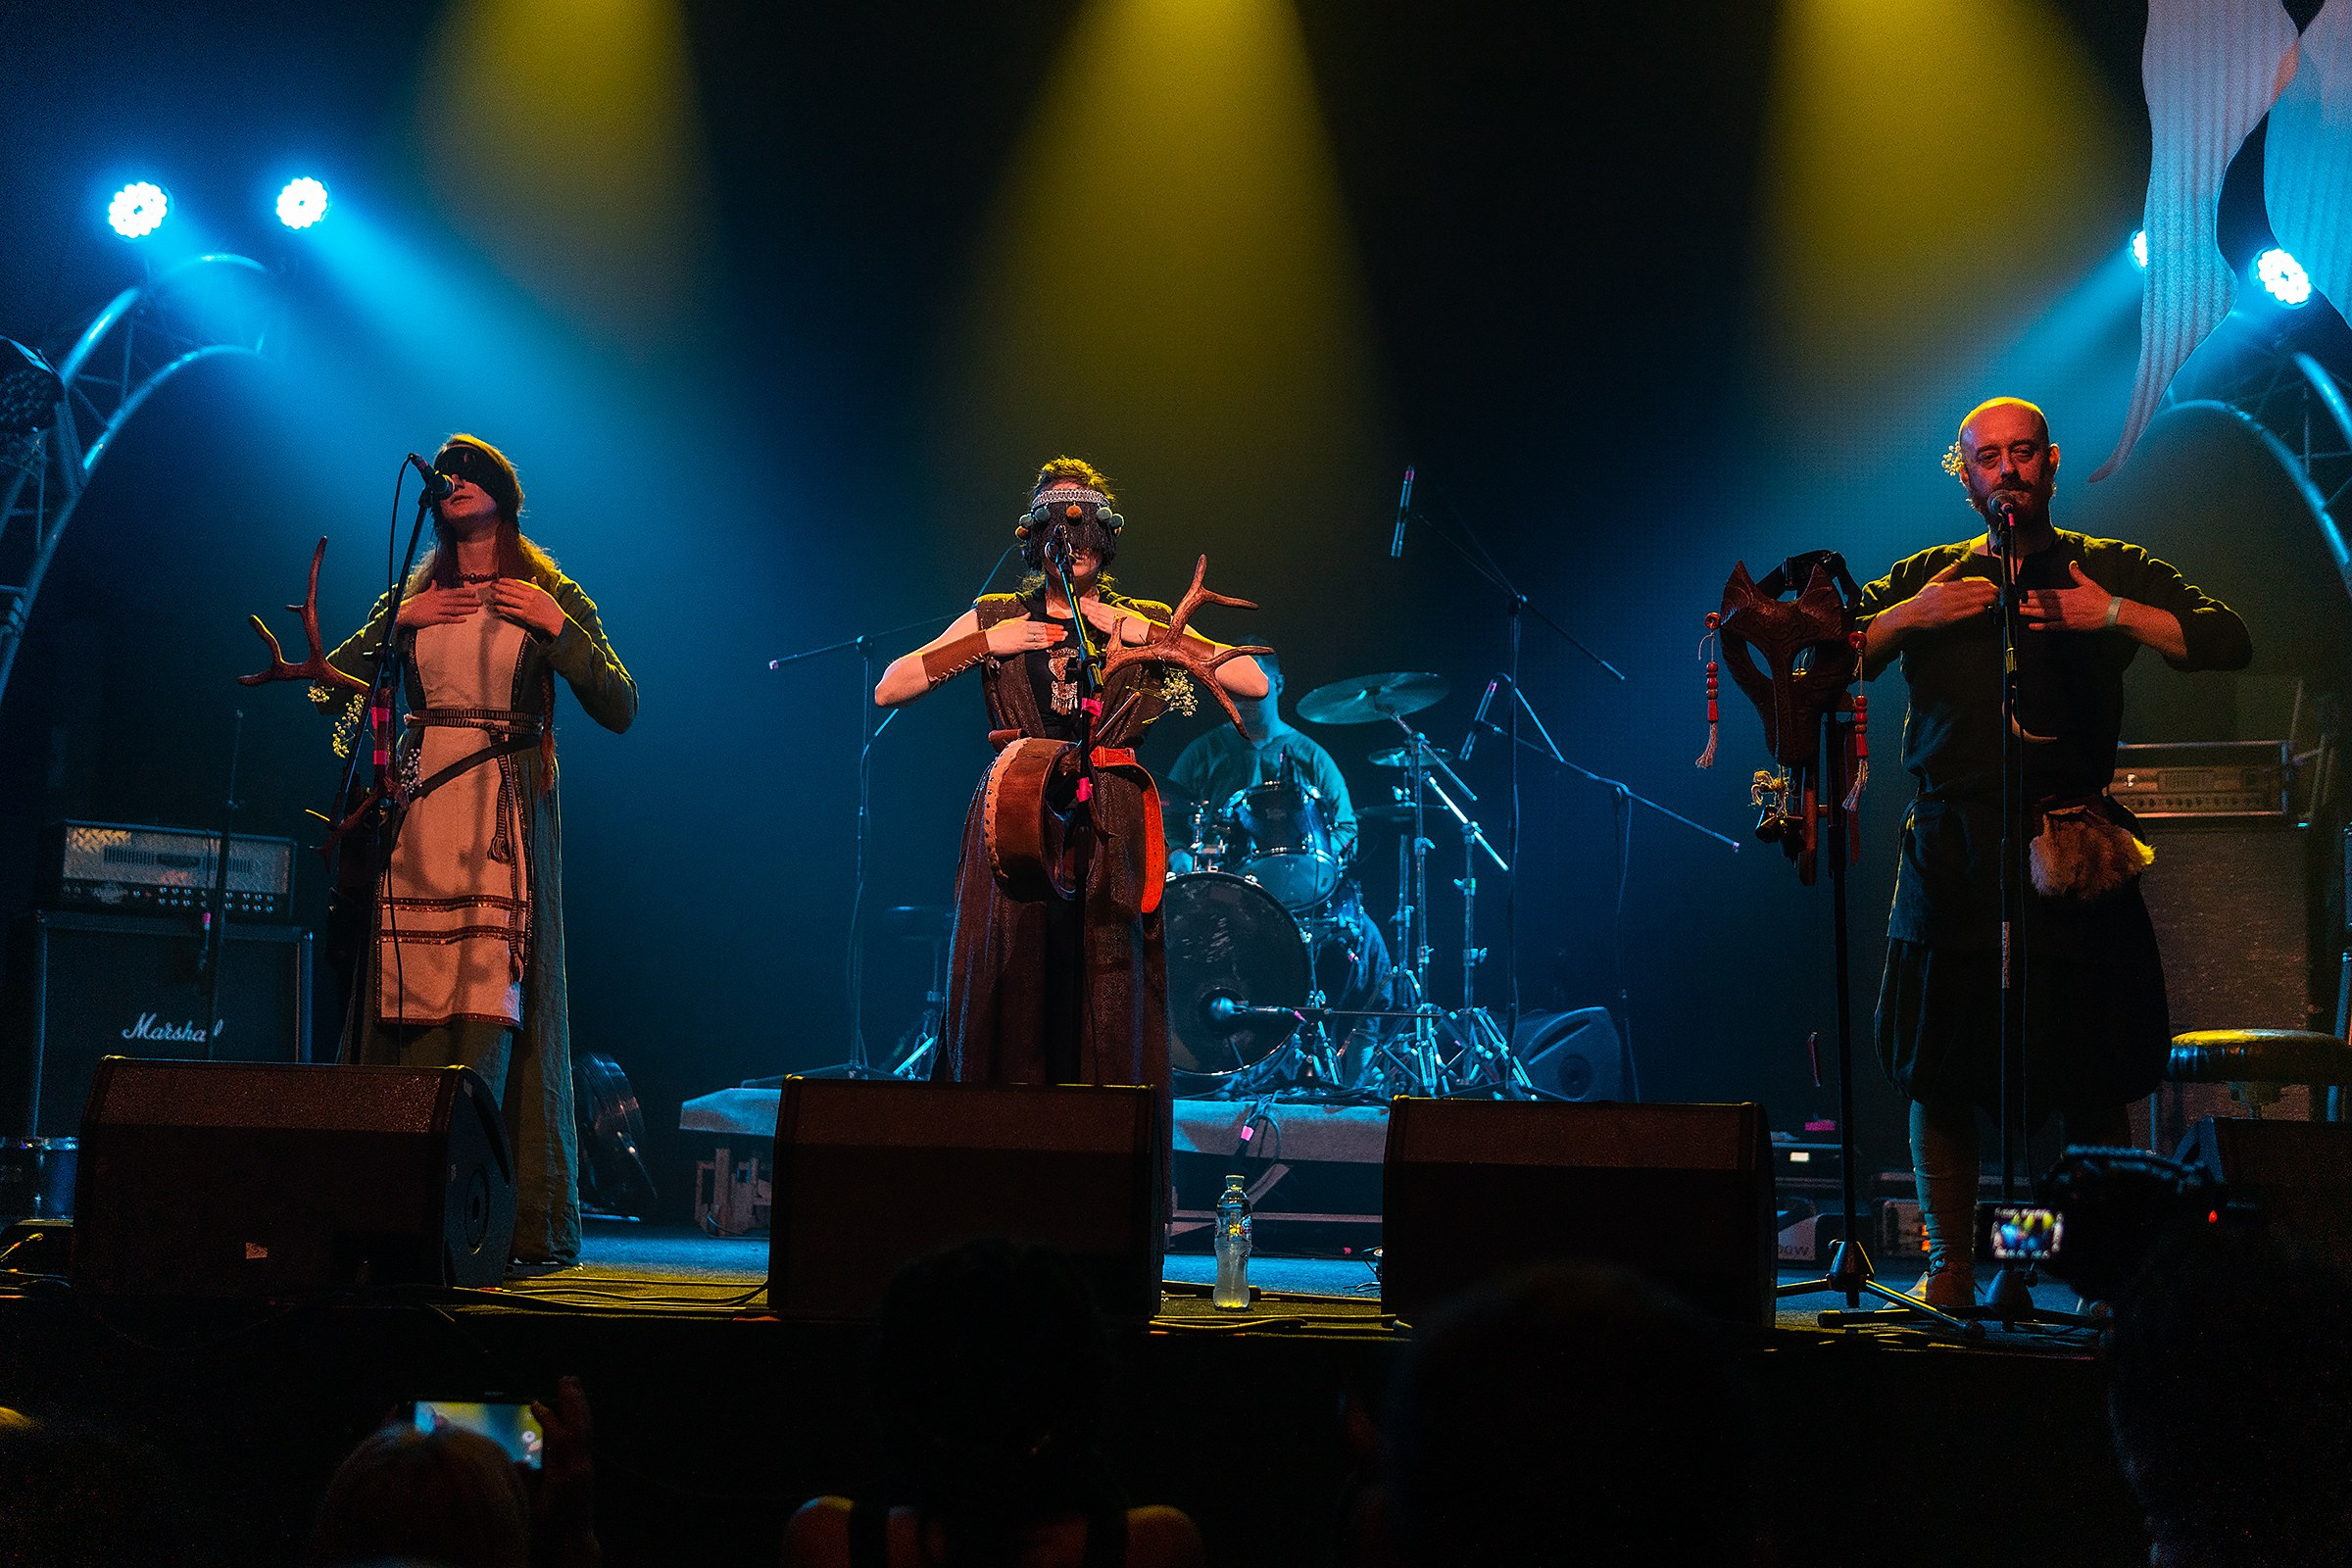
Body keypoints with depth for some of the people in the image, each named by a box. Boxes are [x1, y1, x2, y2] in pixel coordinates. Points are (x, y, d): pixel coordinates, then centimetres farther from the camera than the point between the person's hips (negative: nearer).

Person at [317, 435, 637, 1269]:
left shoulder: (550, 596, 10)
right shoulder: (411, 596, 17)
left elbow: (620, 708, 3)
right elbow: (327, 687, 12)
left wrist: (559, 631, -7)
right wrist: (397, 623, 1)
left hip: (505, 815, -3)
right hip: (418, 805, 3)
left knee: (491, 1001, -11)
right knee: (408, 999, -5)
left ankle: (525, 1222, -10)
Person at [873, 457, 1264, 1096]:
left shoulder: (1148, 623, 12)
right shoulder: (995, 618, 13)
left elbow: (1254, 682, 0)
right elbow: (888, 689, 7)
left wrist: (1142, 633, -3)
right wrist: (987, 644, -1)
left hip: (1111, 831, 0)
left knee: (1108, 999, -7)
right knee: (1009, 992, -5)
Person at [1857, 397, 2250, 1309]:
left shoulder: (2114, 572, 12)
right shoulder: (1926, 579, 16)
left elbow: (2228, 641, 1)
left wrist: (2114, 615, -11)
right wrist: (1905, 619, -6)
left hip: (2075, 848, -1)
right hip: (1953, 849, 1)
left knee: (2093, 1084, -4)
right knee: (1939, 1079, 0)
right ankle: (1949, 1266, 11)